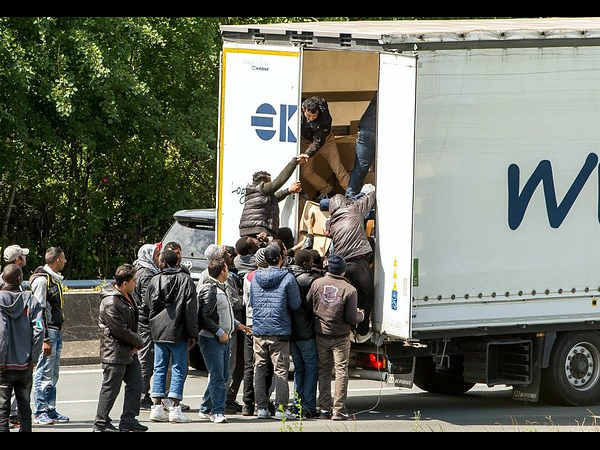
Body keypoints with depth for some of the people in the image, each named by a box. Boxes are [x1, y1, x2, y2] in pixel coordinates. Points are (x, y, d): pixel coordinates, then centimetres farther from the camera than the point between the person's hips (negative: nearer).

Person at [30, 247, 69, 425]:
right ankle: (40, 413, -5)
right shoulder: (41, 279, -14)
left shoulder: (55, 279, 16)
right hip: (47, 332, -9)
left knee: (53, 375, 12)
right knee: (44, 373, -7)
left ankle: (50, 410, 17)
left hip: (57, 330, 9)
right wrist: (45, 339, -21)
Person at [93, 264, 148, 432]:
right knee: (110, 388, -2)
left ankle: (128, 420, 19)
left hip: (130, 351, 10)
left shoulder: (128, 297, 11)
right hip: (115, 353, -10)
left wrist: (135, 344, 4)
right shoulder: (110, 303, -21)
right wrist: (139, 342, -7)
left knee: (136, 385, 11)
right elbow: (120, 330, -21)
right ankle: (101, 423, 7)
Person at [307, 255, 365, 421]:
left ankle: (324, 409, 12)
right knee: (341, 371, 3)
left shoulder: (317, 284, -3)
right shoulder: (349, 290, -12)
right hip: (340, 338, -3)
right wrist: (361, 315, 9)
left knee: (323, 371, 12)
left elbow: (307, 306, 3)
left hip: (321, 335, 3)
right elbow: (351, 318, -13)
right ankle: (338, 410, -2)